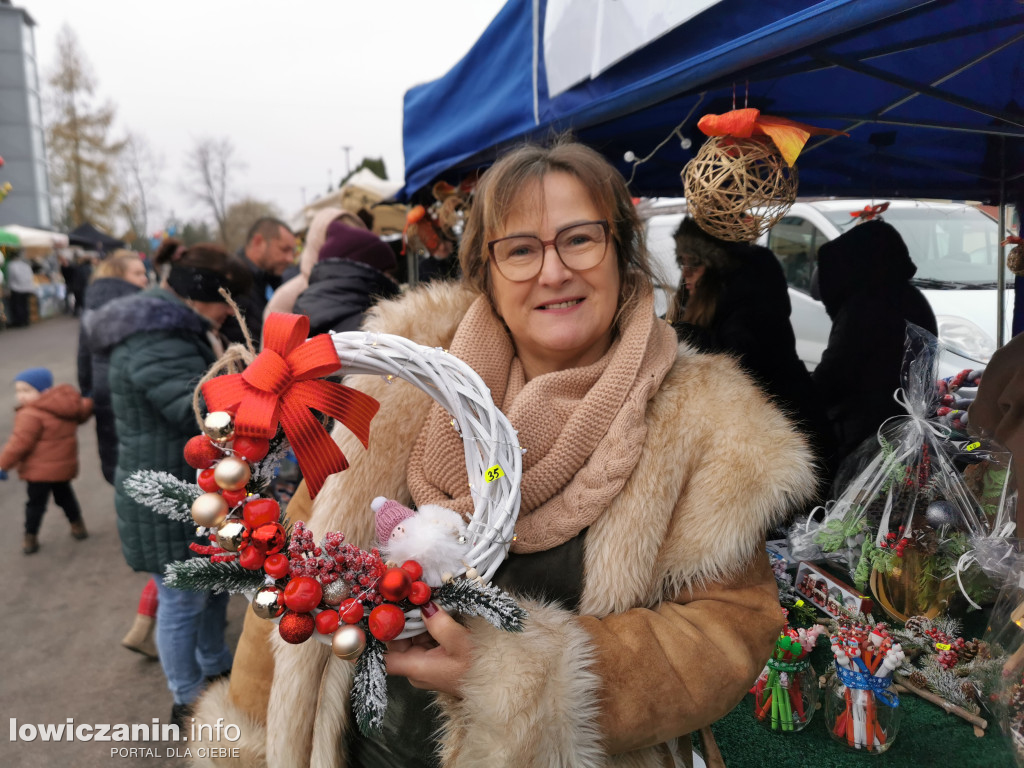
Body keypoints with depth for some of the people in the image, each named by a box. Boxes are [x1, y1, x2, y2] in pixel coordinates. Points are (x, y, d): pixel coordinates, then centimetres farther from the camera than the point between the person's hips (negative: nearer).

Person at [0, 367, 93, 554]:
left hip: (40, 469, -8)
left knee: (36, 502, 4)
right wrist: (88, 402, 42)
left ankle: (30, 537, 12)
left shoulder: (31, 415, -21)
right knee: (64, 495, 23)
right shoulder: (68, 405, 2)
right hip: (65, 464, 8)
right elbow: (83, 411, 21)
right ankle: (77, 525, 33)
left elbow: (19, 443, -22)